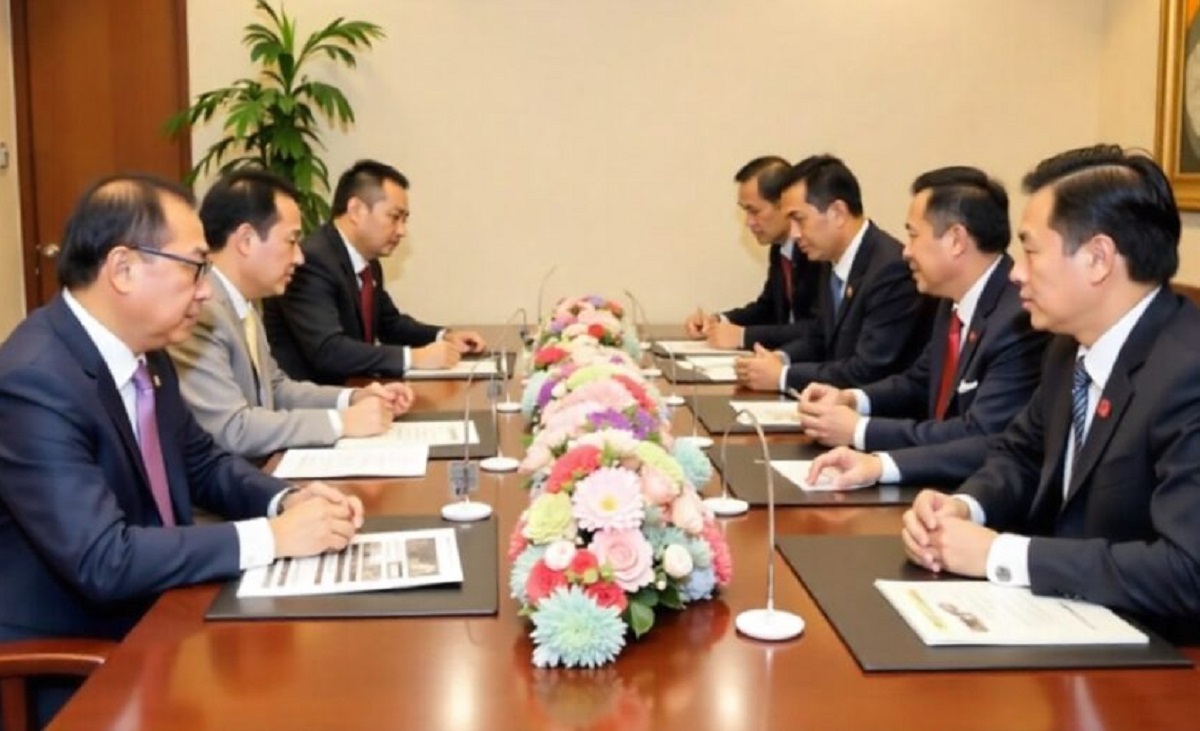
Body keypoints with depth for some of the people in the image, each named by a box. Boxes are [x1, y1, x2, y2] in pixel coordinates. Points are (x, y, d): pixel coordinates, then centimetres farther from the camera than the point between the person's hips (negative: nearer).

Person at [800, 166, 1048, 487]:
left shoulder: (1022, 317, -23)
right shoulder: (956, 301, 5)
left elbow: (980, 438, -26)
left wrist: (860, 430, -20)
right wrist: (851, 398, 0)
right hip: (943, 480, 8)